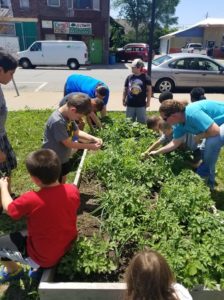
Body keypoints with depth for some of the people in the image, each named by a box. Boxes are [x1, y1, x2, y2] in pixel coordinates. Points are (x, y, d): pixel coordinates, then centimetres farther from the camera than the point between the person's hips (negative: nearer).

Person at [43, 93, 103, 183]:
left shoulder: (68, 116, -7)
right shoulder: (57, 121, -34)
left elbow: (77, 132, 3)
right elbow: (68, 143, -28)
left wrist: (94, 139, -11)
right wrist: (90, 146, -22)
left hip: (63, 158, 9)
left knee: (63, 180, 27)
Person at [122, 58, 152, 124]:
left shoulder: (146, 77, -3)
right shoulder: (129, 77, 5)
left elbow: (149, 90, -2)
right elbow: (125, 89, 12)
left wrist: (148, 101, -5)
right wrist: (123, 100, 9)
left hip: (141, 105, -3)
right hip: (130, 104, 3)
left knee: (142, 122, 6)